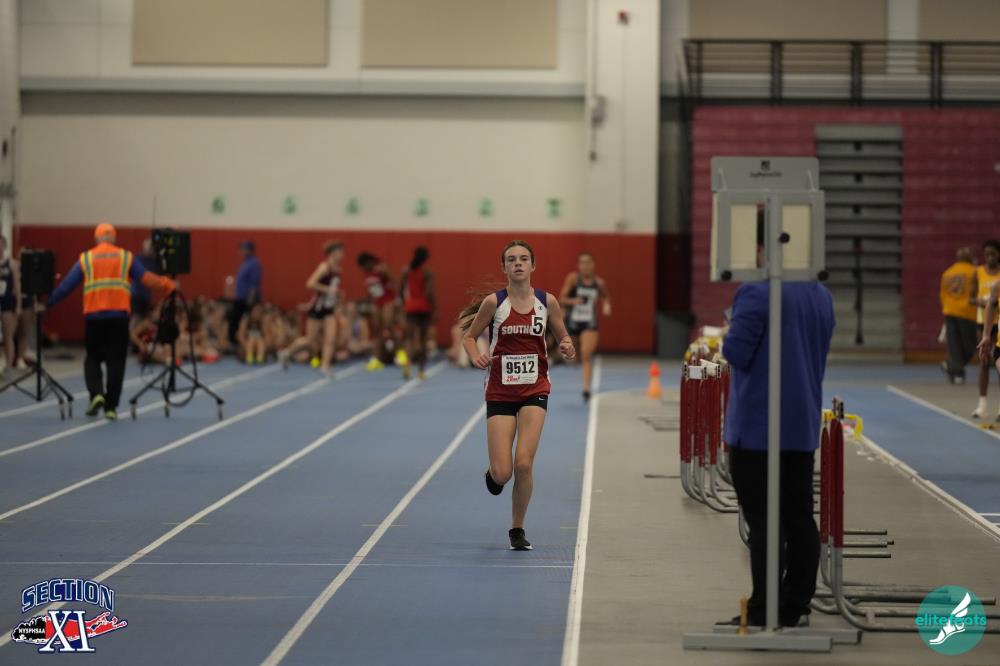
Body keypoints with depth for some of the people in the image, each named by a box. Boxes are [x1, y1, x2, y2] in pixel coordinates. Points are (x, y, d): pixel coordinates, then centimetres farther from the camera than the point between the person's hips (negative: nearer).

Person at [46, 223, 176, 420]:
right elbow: (146, 278, 1)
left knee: (93, 358, 15)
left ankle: (96, 394, -7)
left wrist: (48, 302, 10)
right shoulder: (126, 257, 7)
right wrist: (167, 285, 9)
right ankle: (111, 406, 3)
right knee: (116, 361, 6)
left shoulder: (85, 259, 8)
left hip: (94, 316, 0)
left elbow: (66, 285, 5)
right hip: (119, 315, 0)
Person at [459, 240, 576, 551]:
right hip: (500, 393, -1)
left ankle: (517, 529, 10)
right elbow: (468, 336, 5)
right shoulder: (494, 302, -6)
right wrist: (476, 357, -16)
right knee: (502, 473, -7)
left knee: (523, 465, -12)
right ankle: (493, 473, 34)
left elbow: (563, 336, 11)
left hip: (534, 391, 1)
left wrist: (567, 347, -12)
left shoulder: (547, 301, -2)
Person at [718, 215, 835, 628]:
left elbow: (736, 353, -17)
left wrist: (730, 337, 3)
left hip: (757, 428, -7)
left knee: (763, 522, -3)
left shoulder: (756, 293, -15)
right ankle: (795, 607, 14)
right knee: (799, 518, 10)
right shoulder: (821, 296, 10)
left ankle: (765, 612, -1)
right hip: (803, 427, 7)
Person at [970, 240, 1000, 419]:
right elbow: (971, 298, 5)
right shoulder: (979, 273, 2)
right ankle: (982, 403, 5)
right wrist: (980, 302, -16)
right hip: (983, 321, 1)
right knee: (984, 362, 2)